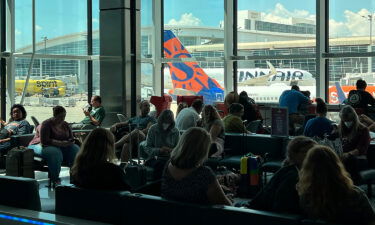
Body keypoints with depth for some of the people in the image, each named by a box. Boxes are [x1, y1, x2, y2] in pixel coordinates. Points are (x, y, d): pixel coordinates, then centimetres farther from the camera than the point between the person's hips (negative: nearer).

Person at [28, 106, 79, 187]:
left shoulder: (65, 125, 7)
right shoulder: (46, 124, -13)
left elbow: (71, 139, 9)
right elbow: (44, 141, -22)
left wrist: (67, 142, -16)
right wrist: (59, 143, -28)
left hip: (60, 146, 6)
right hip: (42, 146, -6)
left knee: (75, 150, -20)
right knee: (54, 152, -40)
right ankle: (54, 180, -34)